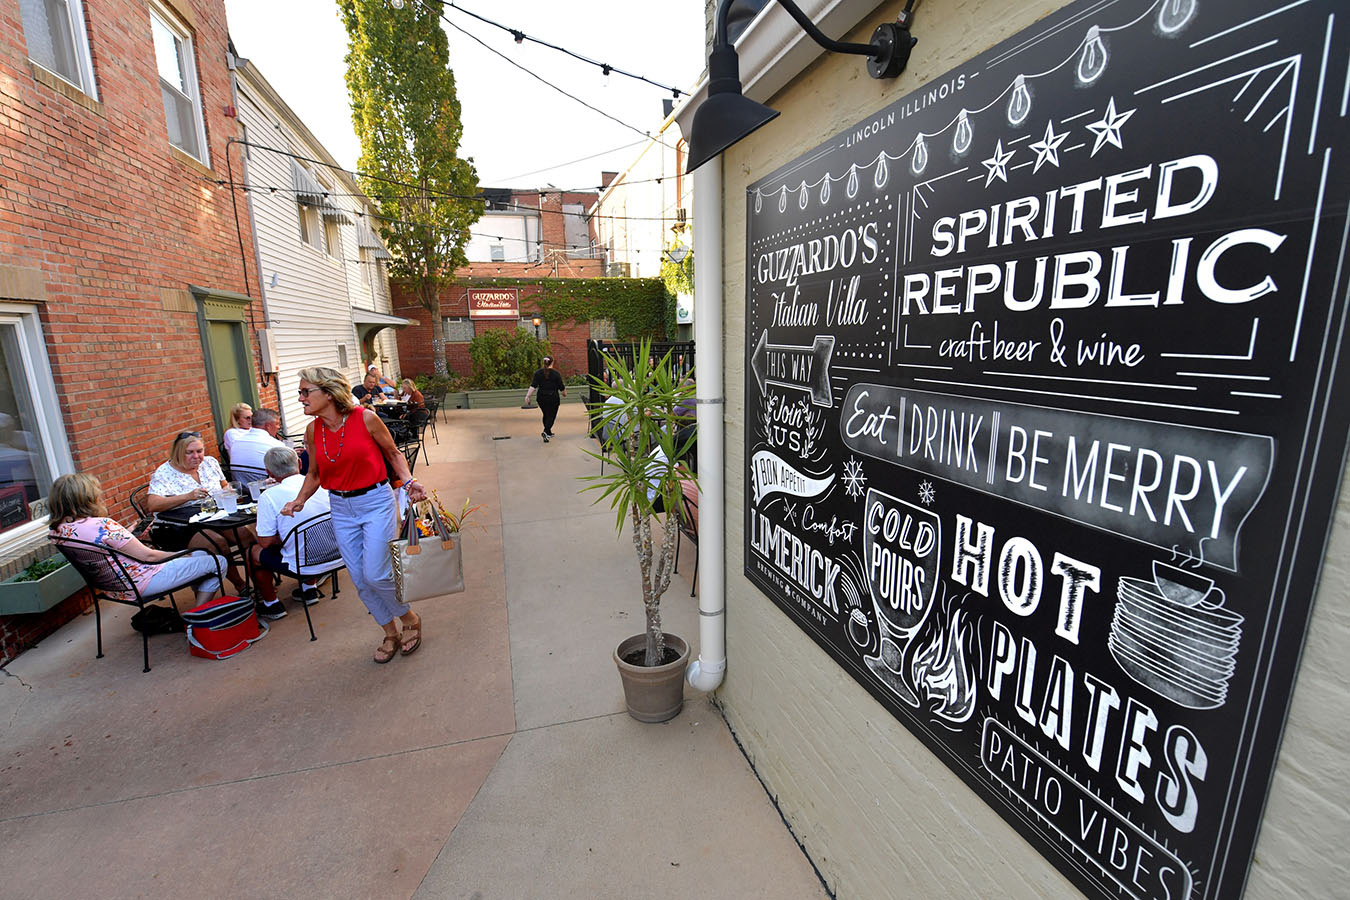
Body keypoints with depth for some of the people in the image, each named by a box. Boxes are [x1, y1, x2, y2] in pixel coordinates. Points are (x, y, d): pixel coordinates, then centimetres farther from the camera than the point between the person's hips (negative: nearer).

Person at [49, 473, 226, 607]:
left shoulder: (58, 530, 2)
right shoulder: (103, 525, -27)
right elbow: (148, 556, -21)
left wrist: (129, 536, 10)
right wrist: (181, 555, -6)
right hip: (142, 582, -10)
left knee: (202, 554, 20)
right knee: (217, 562, -3)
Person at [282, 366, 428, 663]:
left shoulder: (366, 419, -13)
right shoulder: (313, 430, 0)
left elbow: (393, 453, -1)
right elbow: (315, 474, 13)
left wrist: (409, 481, -16)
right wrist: (299, 500, -4)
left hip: (376, 502, -5)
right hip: (341, 508, 5)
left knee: (376, 574, -9)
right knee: (360, 580, 8)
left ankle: (410, 620, 19)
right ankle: (390, 633, 27)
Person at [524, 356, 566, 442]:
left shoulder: (538, 373, -1)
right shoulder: (556, 373, -8)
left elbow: (533, 386, -9)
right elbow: (561, 387, -3)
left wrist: (527, 396, -11)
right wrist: (564, 393, 17)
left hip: (542, 398, 4)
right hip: (553, 398, -4)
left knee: (546, 415, 20)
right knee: (551, 416, 3)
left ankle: (549, 433, 29)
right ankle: (545, 432, -18)